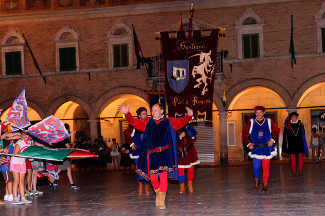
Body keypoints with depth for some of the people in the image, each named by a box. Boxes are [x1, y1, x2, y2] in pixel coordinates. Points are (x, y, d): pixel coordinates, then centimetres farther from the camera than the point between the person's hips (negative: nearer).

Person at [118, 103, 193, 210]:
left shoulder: (169, 122, 11)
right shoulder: (147, 122, 16)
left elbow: (181, 122, 1)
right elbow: (135, 122, 11)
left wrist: (189, 116, -18)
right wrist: (127, 113, -3)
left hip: (164, 153, -2)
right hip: (151, 154, 2)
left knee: (163, 175, -11)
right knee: (153, 177, 2)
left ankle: (161, 201, -6)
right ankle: (158, 194, 30)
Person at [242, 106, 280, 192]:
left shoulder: (269, 122, 6)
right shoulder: (251, 123, 4)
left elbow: (276, 132, 12)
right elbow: (245, 134, 8)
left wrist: (273, 140, -5)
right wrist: (248, 143, -4)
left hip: (267, 148, 0)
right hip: (256, 148, 0)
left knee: (266, 167, -1)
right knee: (256, 166, -4)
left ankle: (265, 185, 8)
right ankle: (256, 180, 25)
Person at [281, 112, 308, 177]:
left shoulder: (300, 124, 7)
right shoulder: (287, 125, 4)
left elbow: (303, 134, 13)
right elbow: (285, 135, 5)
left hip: (299, 143, 1)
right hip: (291, 144, -1)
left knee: (300, 158, -4)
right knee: (292, 159, -1)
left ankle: (300, 172, 1)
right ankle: (294, 173, 4)